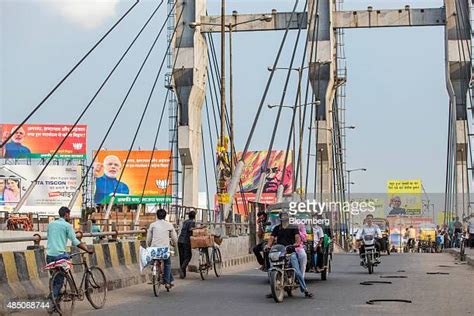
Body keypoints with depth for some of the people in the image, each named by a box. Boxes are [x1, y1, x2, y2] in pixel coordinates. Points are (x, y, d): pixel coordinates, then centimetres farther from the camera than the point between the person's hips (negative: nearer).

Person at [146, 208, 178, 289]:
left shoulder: (152, 225, 8)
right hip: (165, 248, -1)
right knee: (167, 264, 16)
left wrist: (148, 246, 25)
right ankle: (167, 281, 9)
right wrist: (174, 243, 34)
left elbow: (148, 238, 9)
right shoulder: (169, 225, 8)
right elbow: (174, 238, 13)